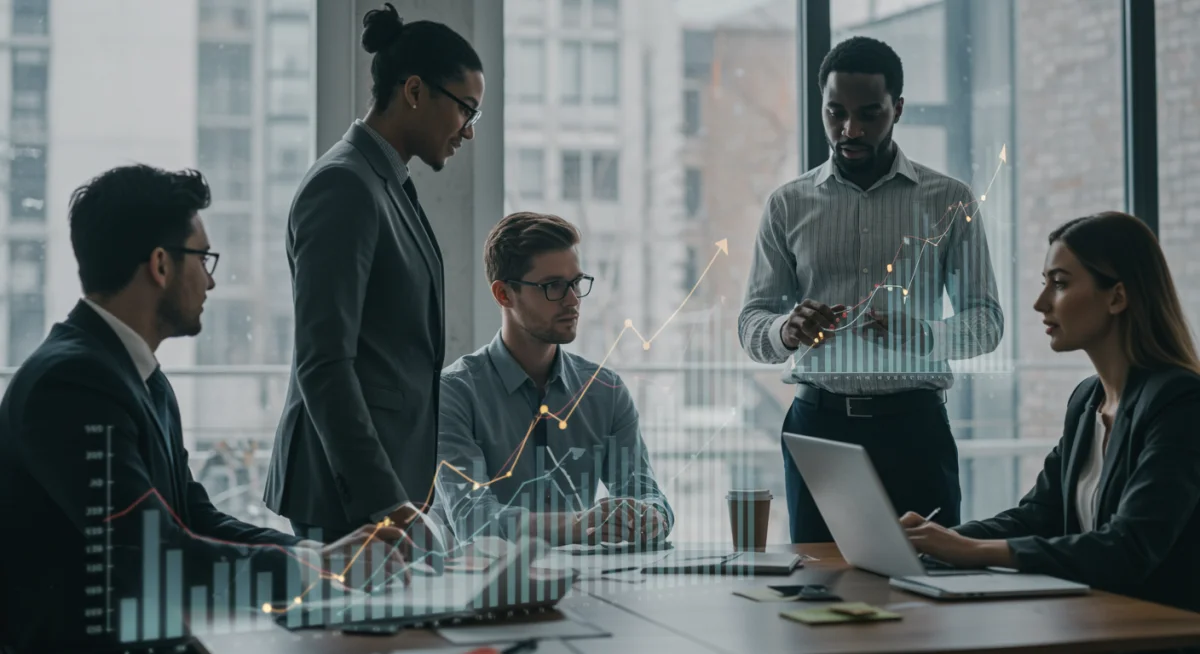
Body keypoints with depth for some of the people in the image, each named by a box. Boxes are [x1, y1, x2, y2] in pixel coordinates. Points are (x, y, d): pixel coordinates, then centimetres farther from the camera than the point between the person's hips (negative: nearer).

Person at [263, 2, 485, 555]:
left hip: (392, 479, 9)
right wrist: (387, 503, -23)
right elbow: (322, 363, -20)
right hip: (351, 490, -9)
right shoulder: (344, 187, -13)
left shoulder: (388, 185, 16)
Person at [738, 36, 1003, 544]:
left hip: (913, 424, -1)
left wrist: (926, 335, -18)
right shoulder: (788, 205, 8)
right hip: (817, 422, 1)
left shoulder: (949, 201, 5)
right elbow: (751, 326, 7)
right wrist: (787, 330, -16)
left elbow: (987, 320, 3)